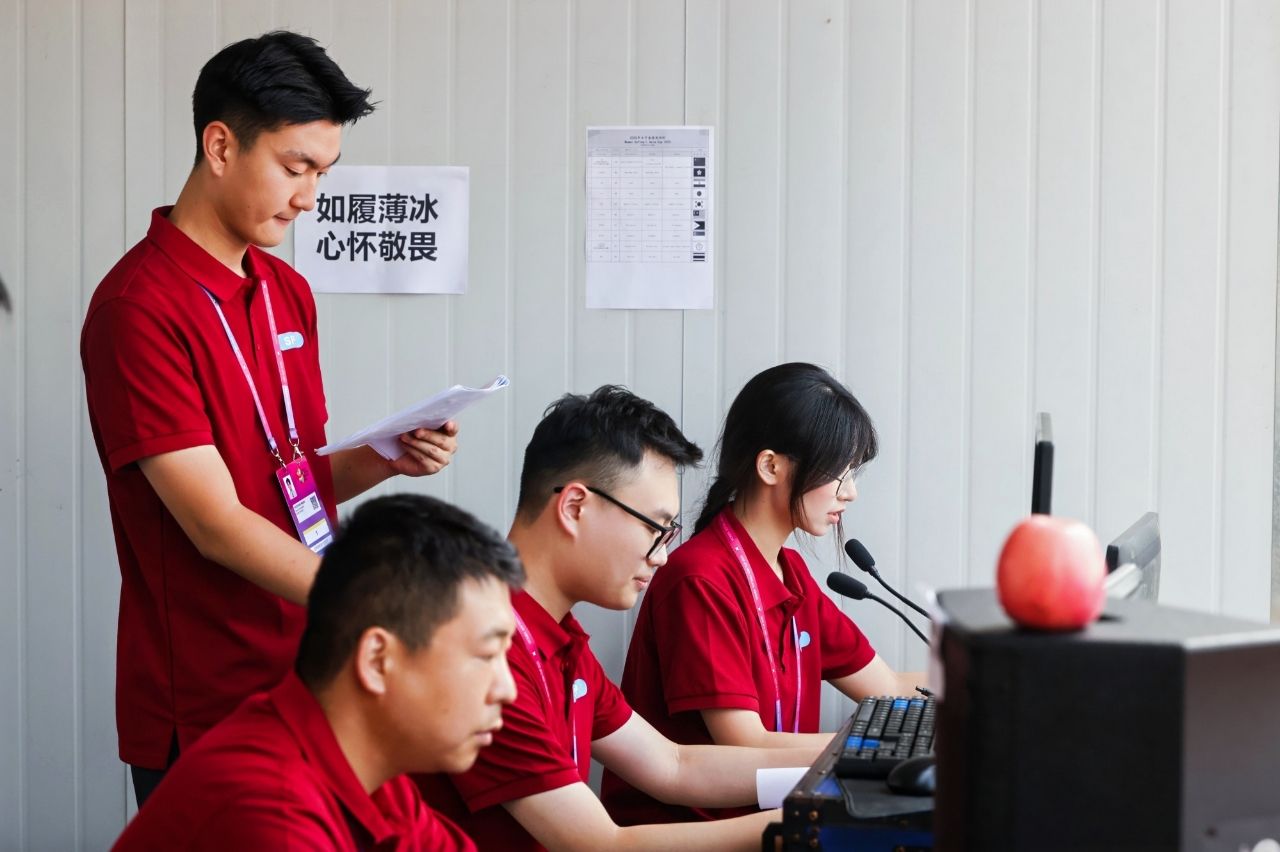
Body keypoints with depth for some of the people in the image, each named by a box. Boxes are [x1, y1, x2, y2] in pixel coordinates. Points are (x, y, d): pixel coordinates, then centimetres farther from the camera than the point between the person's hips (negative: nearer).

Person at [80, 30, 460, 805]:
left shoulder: (290, 293, 9)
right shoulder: (139, 309, -17)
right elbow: (217, 525, -20)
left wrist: (386, 459, -3)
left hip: (309, 680, 7)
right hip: (206, 711, -7)